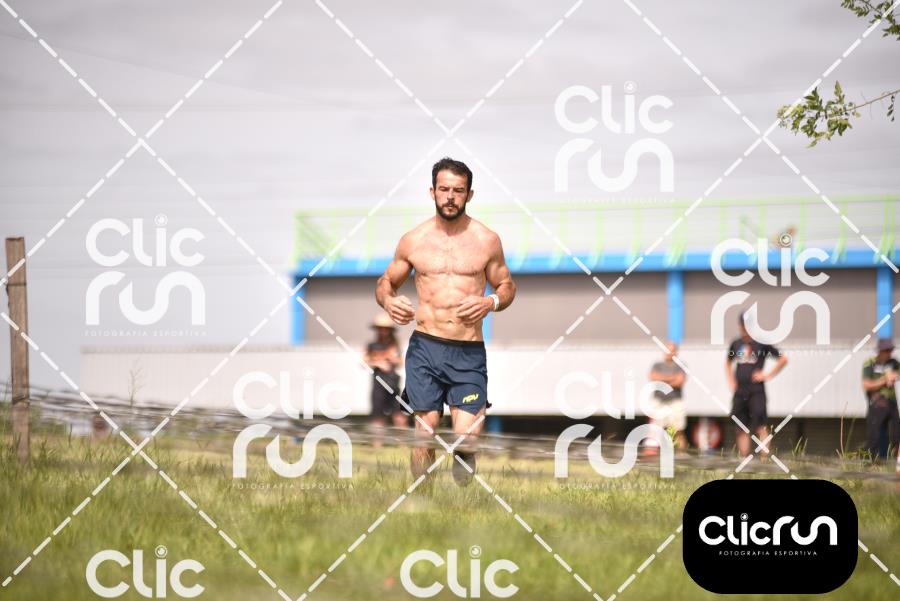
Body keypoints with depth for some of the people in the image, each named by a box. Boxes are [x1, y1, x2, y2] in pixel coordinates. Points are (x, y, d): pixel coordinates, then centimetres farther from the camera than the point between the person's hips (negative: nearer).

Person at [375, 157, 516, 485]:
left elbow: (507, 286, 14)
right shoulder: (413, 240, 6)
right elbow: (386, 281, 18)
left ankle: (462, 493, 20)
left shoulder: (487, 240, 5)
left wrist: (491, 302, -9)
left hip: (469, 351, -1)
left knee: (465, 439, -10)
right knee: (424, 434, -2)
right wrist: (388, 300, -6)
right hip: (425, 347, 1)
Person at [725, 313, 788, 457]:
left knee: (760, 426, -12)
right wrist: (731, 380, 14)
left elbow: (783, 359, -1)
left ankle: (765, 457, -14)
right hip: (740, 391, 5)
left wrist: (767, 375, -5)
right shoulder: (736, 344, 11)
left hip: (756, 390, -5)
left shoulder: (761, 343, -4)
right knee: (741, 429, 8)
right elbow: (728, 363, 29)